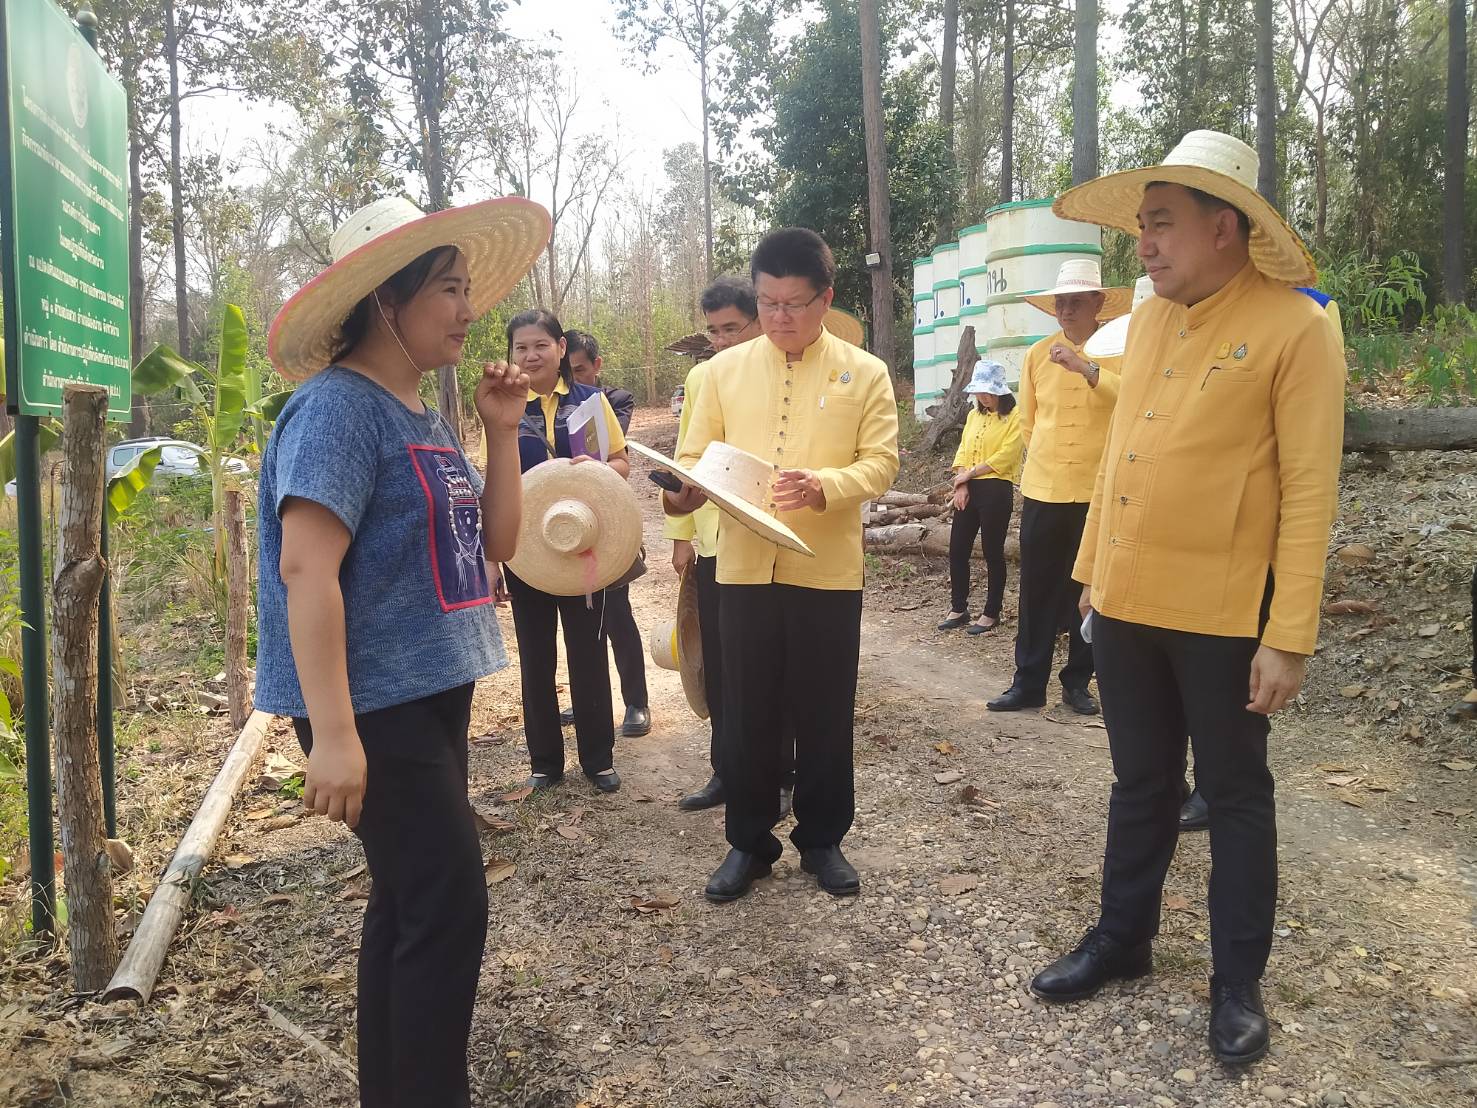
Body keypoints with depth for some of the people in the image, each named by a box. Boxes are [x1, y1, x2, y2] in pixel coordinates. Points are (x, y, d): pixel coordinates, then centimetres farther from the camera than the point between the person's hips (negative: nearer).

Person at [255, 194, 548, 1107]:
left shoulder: (424, 417, 12)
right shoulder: (338, 408, -15)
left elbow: (497, 543, 13)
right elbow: (306, 569, -23)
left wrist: (503, 431, 3)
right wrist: (334, 732, -28)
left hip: (431, 696, 10)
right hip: (372, 706, -9)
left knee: (409, 900, 16)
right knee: (448, 904, -9)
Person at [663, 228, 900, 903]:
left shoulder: (863, 373, 1)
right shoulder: (724, 370, 6)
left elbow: (881, 464, -5)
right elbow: (696, 456, 6)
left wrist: (823, 485, -24)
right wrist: (683, 491, -17)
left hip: (828, 570, -1)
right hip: (744, 567, 2)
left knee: (825, 714, 9)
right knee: (747, 713, 9)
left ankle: (821, 839, 27)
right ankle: (749, 842, 25)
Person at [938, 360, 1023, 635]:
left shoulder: (1014, 417, -6)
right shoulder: (974, 415, 15)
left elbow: (1005, 457, -14)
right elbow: (963, 451, 10)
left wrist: (970, 473, -11)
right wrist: (961, 485, -5)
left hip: (996, 490, -7)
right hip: (968, 489, 7)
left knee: (993, 553, 1)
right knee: (957, 550, 7)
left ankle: (991, 613, 11)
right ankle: (958, 609, 18)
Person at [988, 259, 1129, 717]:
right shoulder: (1037, 355, 6)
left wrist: (1086, 368, -29)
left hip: (1097, 492, -2)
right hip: (1042, 490, 2)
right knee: (1037, 591, 6)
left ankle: (1077, 681, 19)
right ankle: (1028, 682, 14)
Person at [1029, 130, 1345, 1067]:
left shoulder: (1294, 326, -11)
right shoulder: (1147, 321, 9)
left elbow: (1310, 491, -14)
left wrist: (1290, 634, -16)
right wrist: (1093, 567, 14)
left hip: (1223, 613, -6)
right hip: (1128, 602, 6)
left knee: (1235, 795, 10)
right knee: (1141, 781, 18)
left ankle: (1238, 983, 25)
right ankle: (1122, 937, 34)